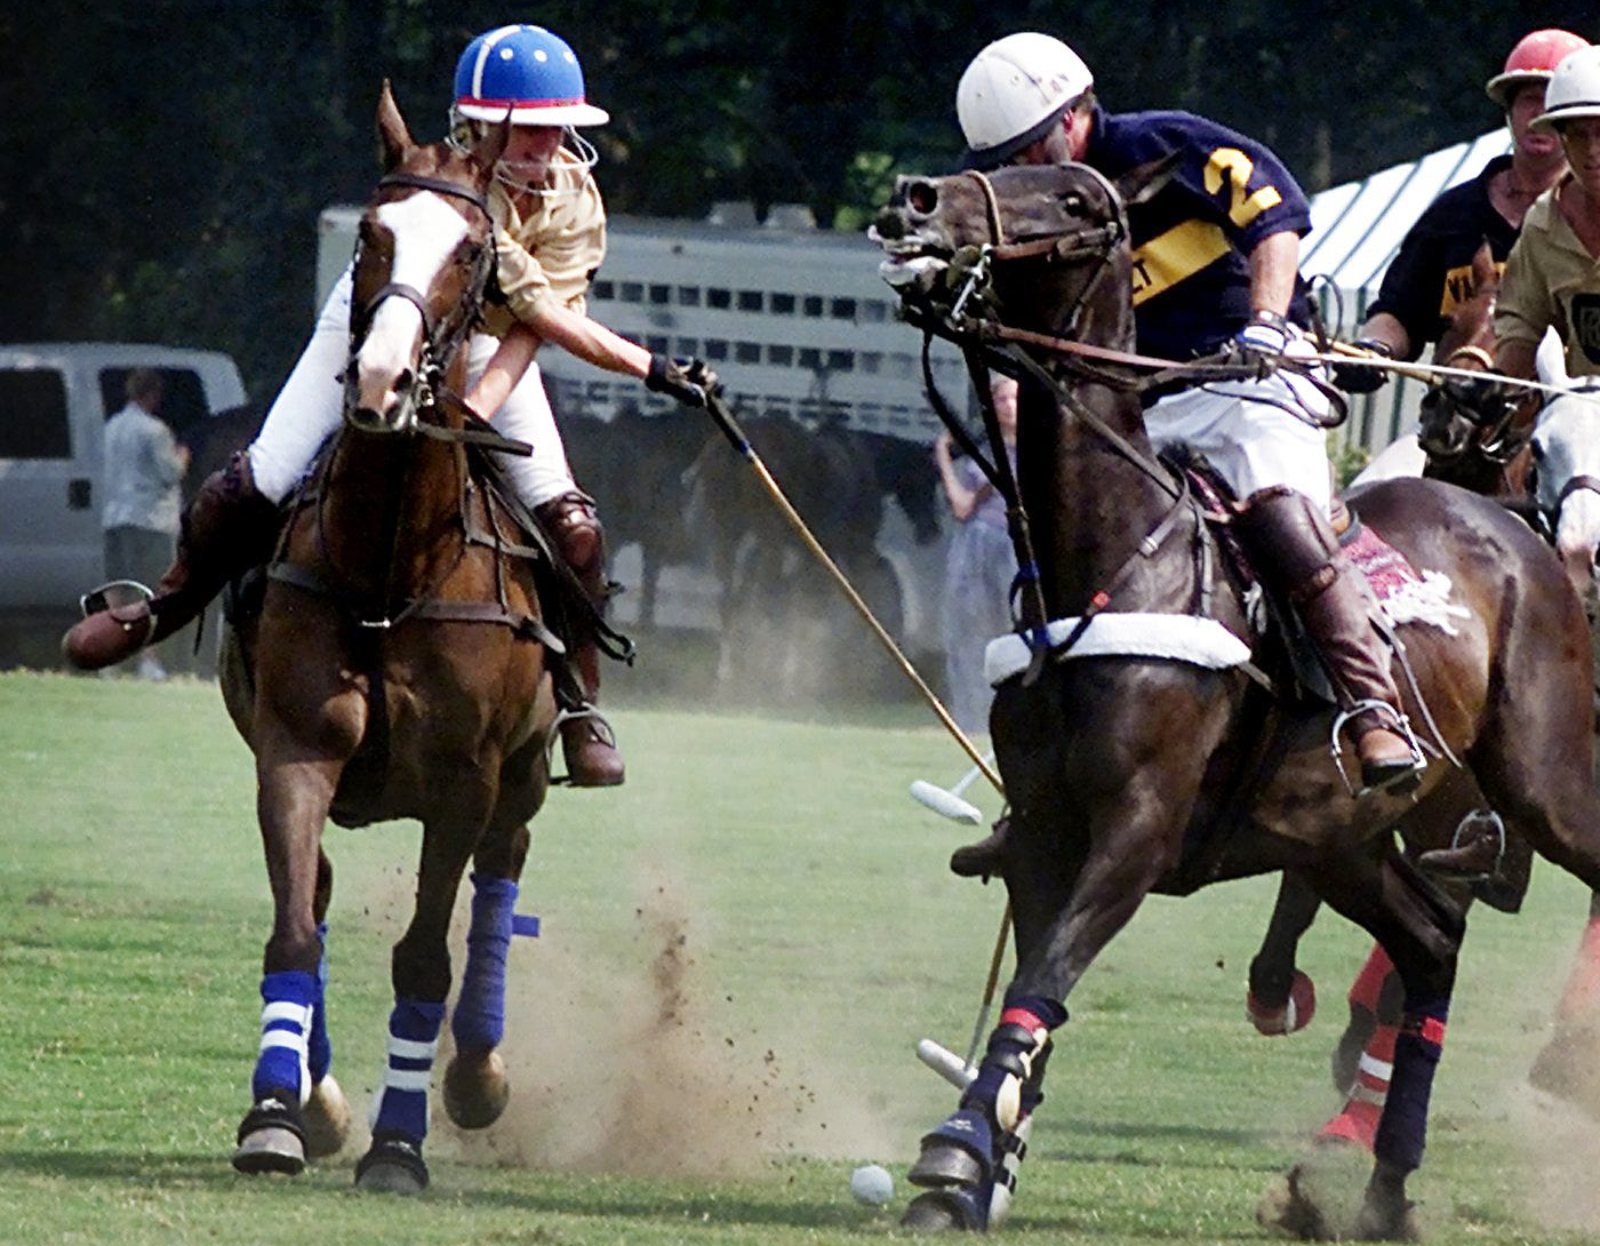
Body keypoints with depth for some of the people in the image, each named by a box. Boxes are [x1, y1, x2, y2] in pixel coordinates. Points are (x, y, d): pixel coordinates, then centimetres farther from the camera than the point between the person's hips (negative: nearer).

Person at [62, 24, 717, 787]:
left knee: (570, 526, -13)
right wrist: (646, 366, -36)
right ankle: (170, 603, 21)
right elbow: (543, 311, -36)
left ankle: (577, 705, 4)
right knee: (254, 487, -10)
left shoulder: (573, 201, -21)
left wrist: (476, 412, -42)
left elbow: (526, 333, -25)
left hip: (484, 351, 3)